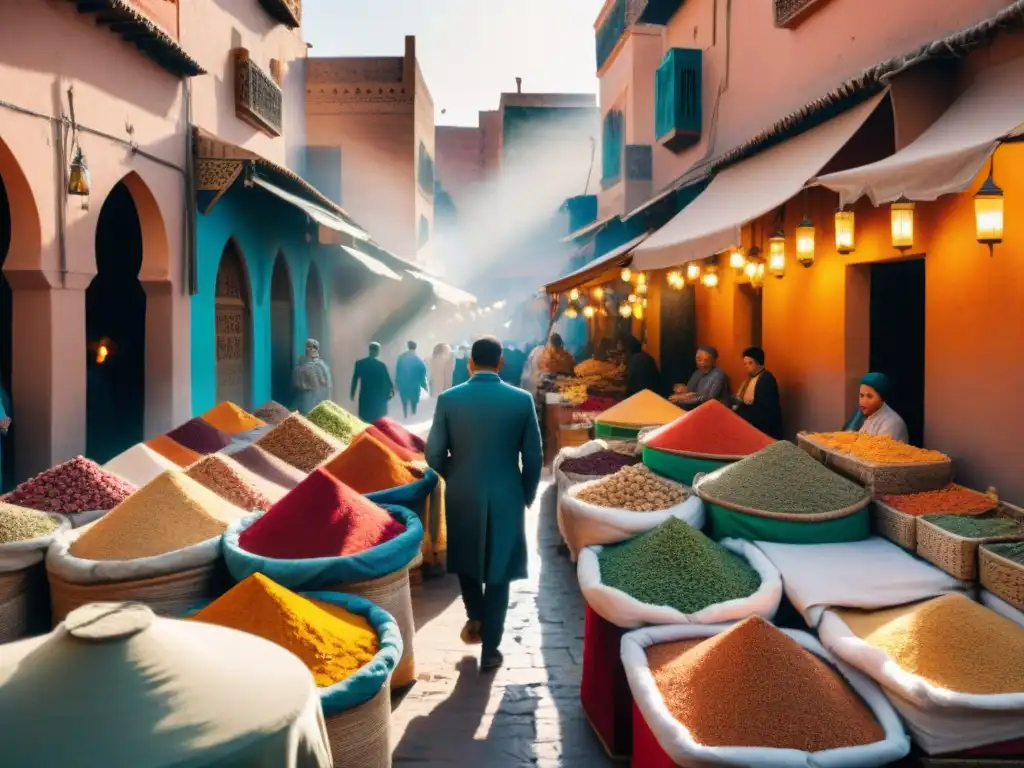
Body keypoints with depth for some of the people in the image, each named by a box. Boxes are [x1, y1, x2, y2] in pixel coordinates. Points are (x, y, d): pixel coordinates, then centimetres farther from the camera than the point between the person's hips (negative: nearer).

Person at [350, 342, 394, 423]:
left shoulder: (359, 363, -2)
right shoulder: (381, 365, -12)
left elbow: (355, 379, 5)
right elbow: (387, 380, -4)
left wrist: (353, 392, 18)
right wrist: (391, 391, 15)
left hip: (365, 397, 3)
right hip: (378, 397, -2)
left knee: (365, 420, 8)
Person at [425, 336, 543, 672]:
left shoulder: (449, 399, -6)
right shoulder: (521, 400, -6)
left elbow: (434, 455, -3)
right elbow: (534, 458, -3)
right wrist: (527, 494, 13)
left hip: (463, 495, 1)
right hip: (506, 497, 0)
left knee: (466, 559, 27)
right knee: (498, 572, 9)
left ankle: (475, 617, 24)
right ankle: (490, 650, 13)